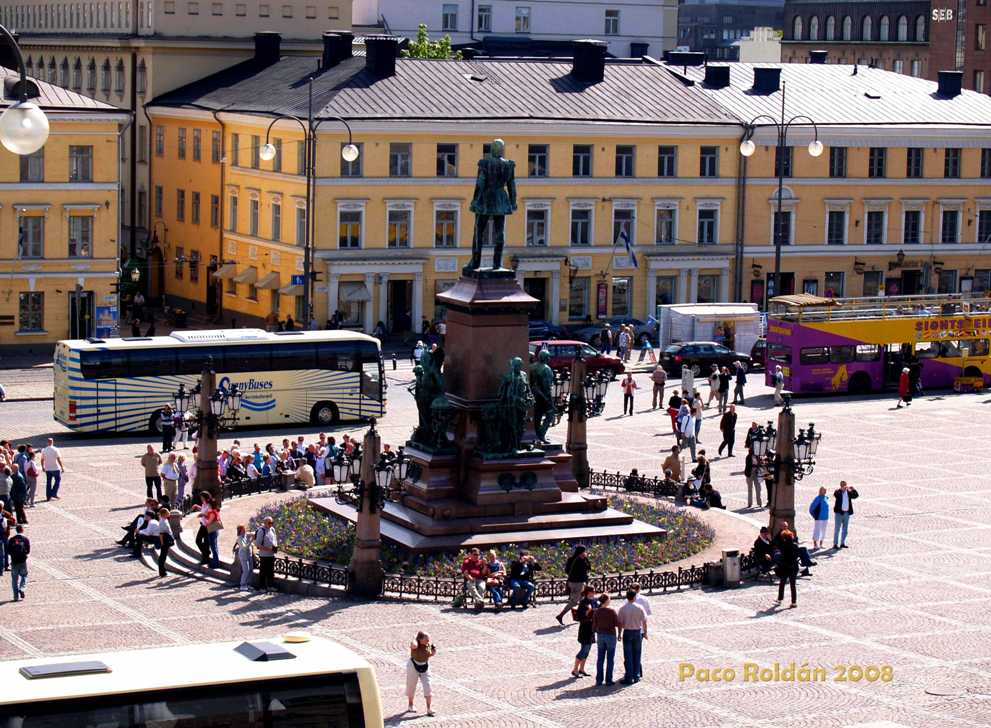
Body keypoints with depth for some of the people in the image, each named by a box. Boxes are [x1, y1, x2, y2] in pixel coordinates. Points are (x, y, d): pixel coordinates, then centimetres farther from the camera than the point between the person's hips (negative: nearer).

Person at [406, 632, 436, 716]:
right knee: (411, 687, 13)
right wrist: (416, 638, -29)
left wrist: (434, 650, -12)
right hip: (413, 667, -3)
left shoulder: (428, 645, -8)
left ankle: (429, 709, 1)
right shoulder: (415, 644, -22)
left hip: (425, 668, 3)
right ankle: (410, 706, 36)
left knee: (427, 688, -5)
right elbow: (414, 645, -49)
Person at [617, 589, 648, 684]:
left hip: (627, 632, -1)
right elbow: (644, 622, -2)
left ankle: (629, 677, 1)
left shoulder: (622, 608, -7)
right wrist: (645, 632, 9)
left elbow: (620, 623, -5)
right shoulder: (639, 608, -6)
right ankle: (636, 676, 14)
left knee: (628, 656, 3)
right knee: (637, 655, 11)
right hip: (638, 632, 1)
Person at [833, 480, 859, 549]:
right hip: (839, 512, -5)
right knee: (837, 529, -4)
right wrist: (842, 489, -39)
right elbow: (835, 494, -27)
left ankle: (842, 543, 18)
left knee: (845, 529, 10)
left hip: (847, 513, 5)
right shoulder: (838, 491, -5)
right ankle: (835, 544, -2)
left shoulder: (849, 492, 8)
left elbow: (856, 495, -2)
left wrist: (854, 490, -19)